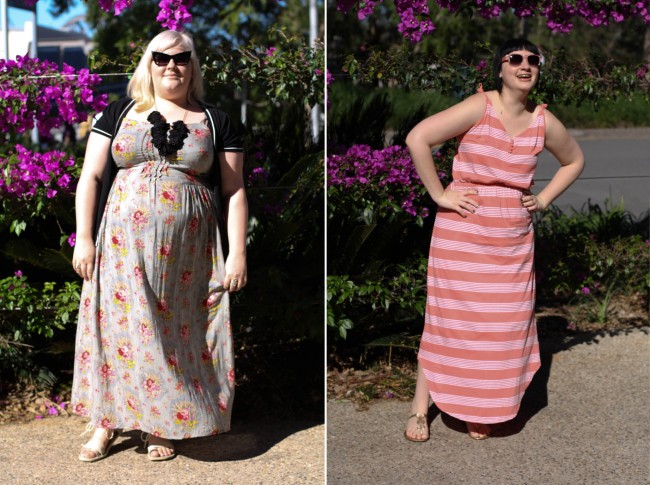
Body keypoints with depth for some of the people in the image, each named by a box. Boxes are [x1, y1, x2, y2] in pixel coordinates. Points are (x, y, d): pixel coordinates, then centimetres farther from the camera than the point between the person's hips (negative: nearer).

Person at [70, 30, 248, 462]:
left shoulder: (216, 122, 8)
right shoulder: (119, 114, 10)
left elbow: (234, 191, 4)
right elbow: (91, 176, 6)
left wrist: (238, 253, -3)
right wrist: (84, 238, -2)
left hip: (187, 252, 0)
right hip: (123, 245, 1)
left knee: (176, 332, 3)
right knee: (118, 325, 2)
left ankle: (164, 426, 16)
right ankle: (108, 422, 15)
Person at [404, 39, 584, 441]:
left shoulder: (545, 122, 4)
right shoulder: (479, 107, -10)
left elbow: (575, 160, 23)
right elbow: (417, 139, -18)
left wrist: (543, 199, 11)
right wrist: (439, 194, -15)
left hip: (514, 237, 5)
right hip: (462, 230, -4)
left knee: (505, 320, 7)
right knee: (450, 315, 0)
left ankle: (484, 411, 22)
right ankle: (420, 408, 12)